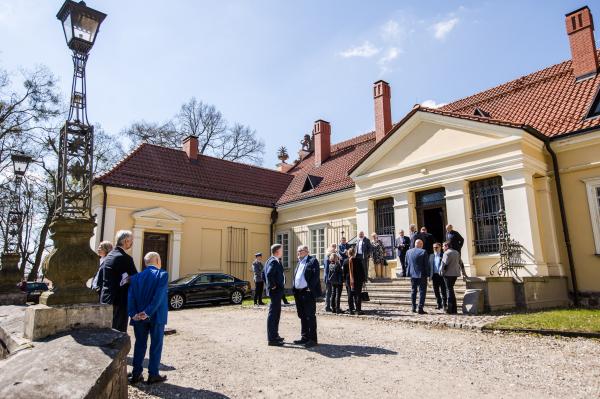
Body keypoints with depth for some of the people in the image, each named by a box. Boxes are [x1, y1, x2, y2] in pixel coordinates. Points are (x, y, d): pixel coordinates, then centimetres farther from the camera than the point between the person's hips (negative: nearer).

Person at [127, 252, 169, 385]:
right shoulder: (162, 275, -8)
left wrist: (133, 314, -11)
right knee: (156, 345, 7)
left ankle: (136, 374, 19)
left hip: (139, 317, 4)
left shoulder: (136, 277, 5)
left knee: (140, 345, 15)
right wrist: (148, 313, -18)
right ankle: (153, 375, 12)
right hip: (156, 317, -4)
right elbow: (159, 296, -18)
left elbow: (131, 297, -5)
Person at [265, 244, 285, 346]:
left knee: (276, 313, 18)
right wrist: (273, 285, -21)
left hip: (276, 291, 11)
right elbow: (269, 274, -32)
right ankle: (272, 339, 1)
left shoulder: (270, 261, 14)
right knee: (273, 314, -5)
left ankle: (274, 335, 29)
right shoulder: (274, 262, -18)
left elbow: (265, 274, 21)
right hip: (276, 291, -11)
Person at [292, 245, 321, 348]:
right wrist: (294, 289, 9)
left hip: (308, 293, -8)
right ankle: (304, 337, 23)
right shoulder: (299, 262, 19)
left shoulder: (313, 261, -5)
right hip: (299, 293, 8)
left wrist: (310, 288, -18)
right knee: (302, 316, 13)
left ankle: (312, 339, 3)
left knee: (310, 316, -3)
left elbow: (316, 275, -13)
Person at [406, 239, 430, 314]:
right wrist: (427, 274, -3)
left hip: (412, 274, 5)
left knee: (413, 291, 14)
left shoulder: (408, 252, 2)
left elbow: (406, 263, 9)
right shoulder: (423, 252, -13)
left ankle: (414, 308, 17)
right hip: (422, 275, -5)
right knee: (422, 291, 2)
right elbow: (427, 264, -11)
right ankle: (420, 309, -1)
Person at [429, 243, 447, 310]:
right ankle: (439, 304, 17)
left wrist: (442, 271, -18)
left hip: (441, 275, -4)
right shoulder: (431, 256, 13)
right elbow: (429, 265, 11)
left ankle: (445, 304, 5)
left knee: (443, 291, -2)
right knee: (436, 291, 8)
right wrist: (430, 275, 5)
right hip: (434, 275, 4)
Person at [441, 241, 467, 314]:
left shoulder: (447, 253, -11)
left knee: (450, 290, -4)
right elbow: (461, 263, 23)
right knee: (451, 290, 15)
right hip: (455, 274, 8)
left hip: (449, 274, -8)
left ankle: (451, 310, -3)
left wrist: (442, 272, -7)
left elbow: (445, 264, -18)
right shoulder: (456, 252, 15)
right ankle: (453, 309, 17)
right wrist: (463, 272, 32)